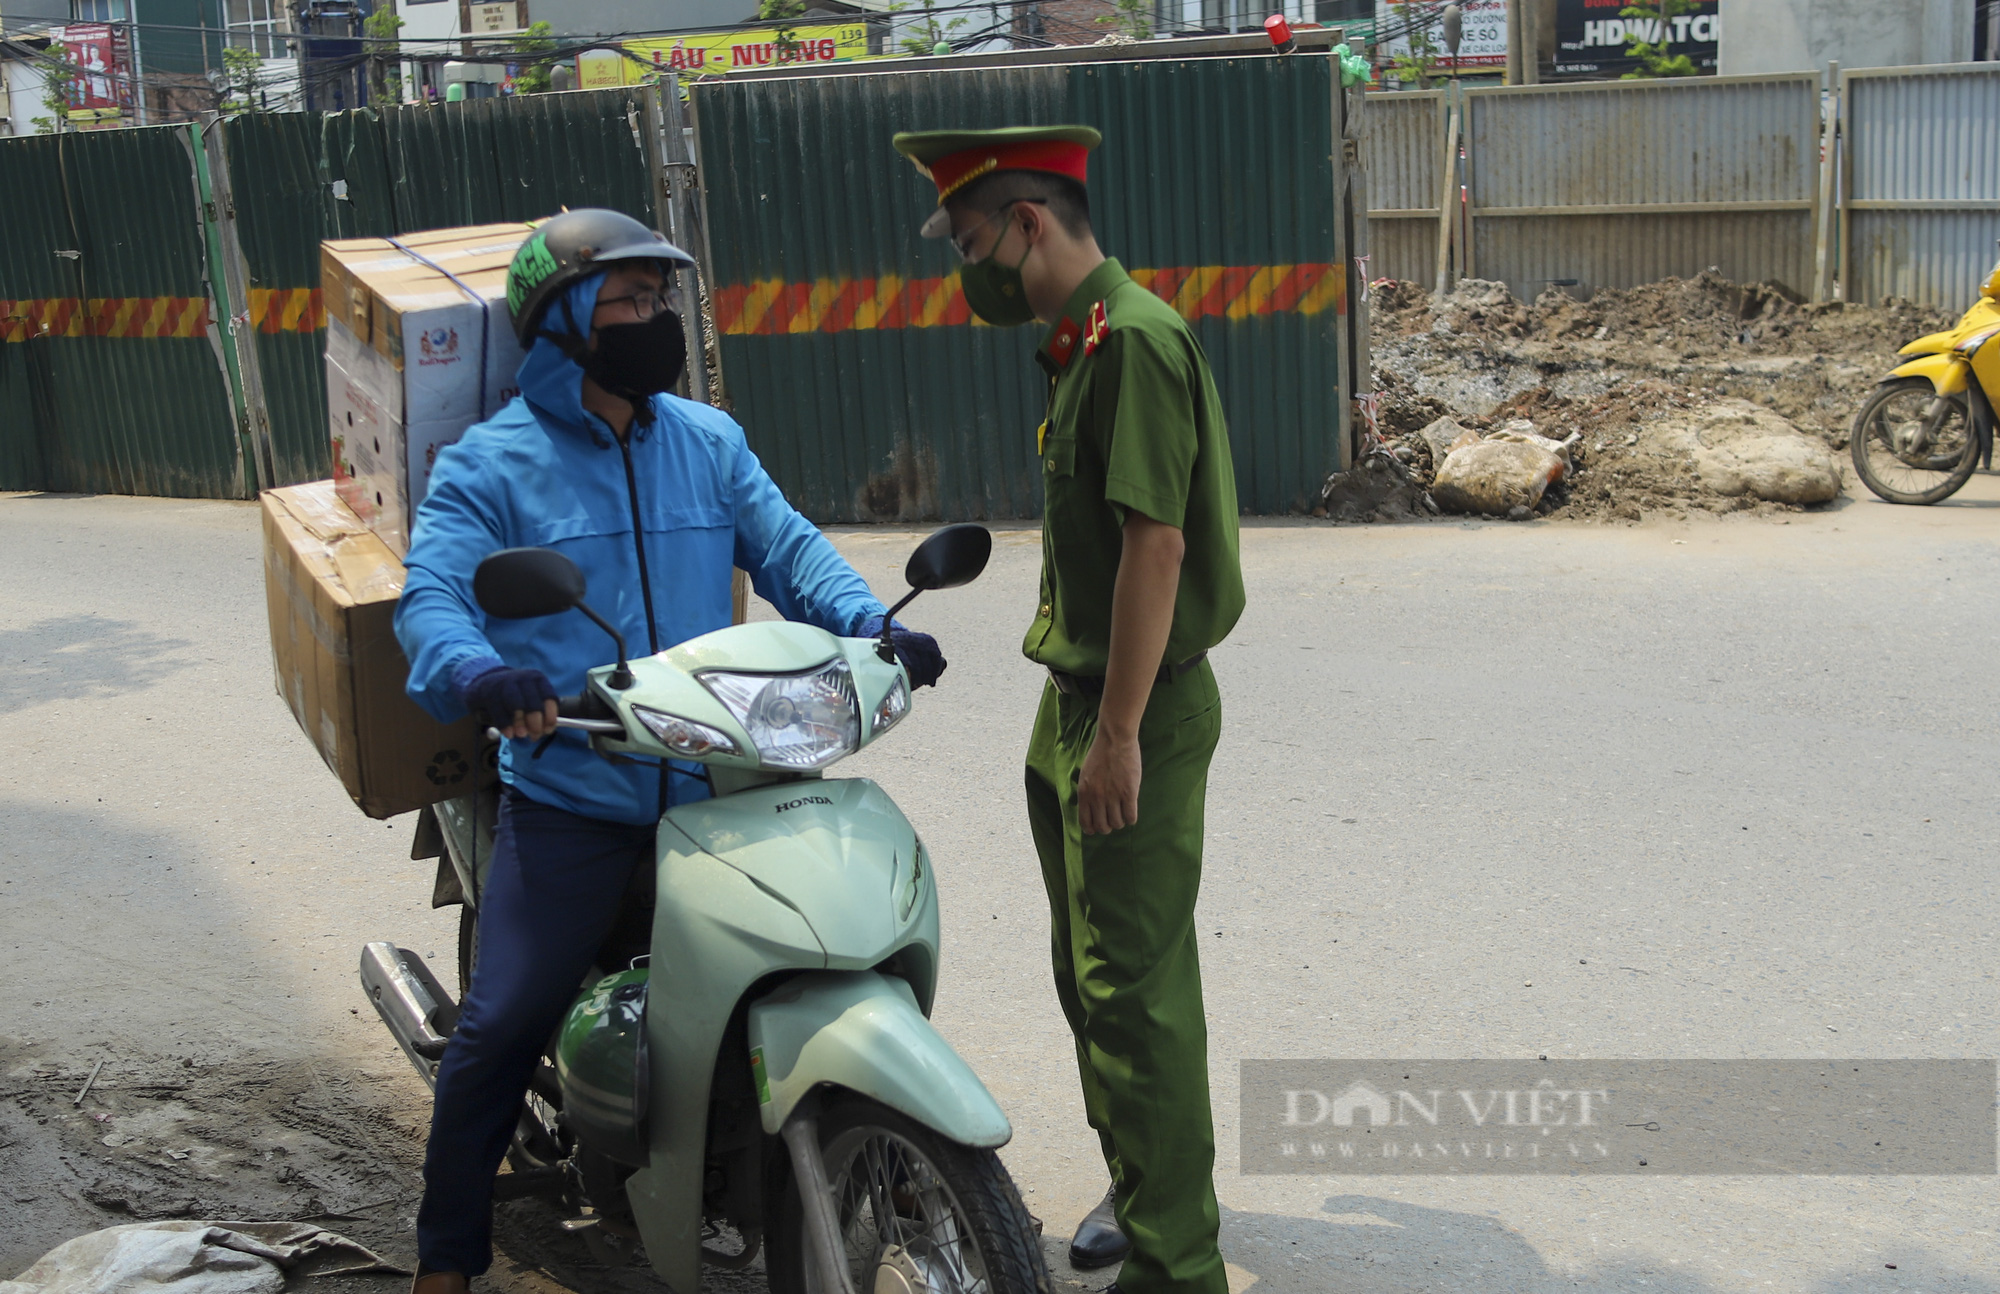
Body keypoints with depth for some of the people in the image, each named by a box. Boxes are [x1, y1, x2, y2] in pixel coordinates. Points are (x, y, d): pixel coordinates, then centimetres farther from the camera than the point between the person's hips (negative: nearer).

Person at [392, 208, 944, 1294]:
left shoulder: (709, 441, 11)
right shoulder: (489, 464, -2)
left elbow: (786, 550, 6)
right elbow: (430, 595, -13)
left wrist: (870, 626, -14)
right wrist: (479, 675, -36)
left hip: (713, 792, 4)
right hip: (568, 803, -4)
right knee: (501, 1028, -3)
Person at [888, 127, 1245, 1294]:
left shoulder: (1134, 338, -18)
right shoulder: (1083, 338, 13)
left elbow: (1158, 543, -24)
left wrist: (1119, 734, -24)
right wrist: (1083, 715, 19)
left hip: (1138, 714, -10)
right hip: (1080, 700, 10)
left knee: (1136, 989, -5)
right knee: (1090, 972, 20)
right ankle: (1139, 1188, 37)